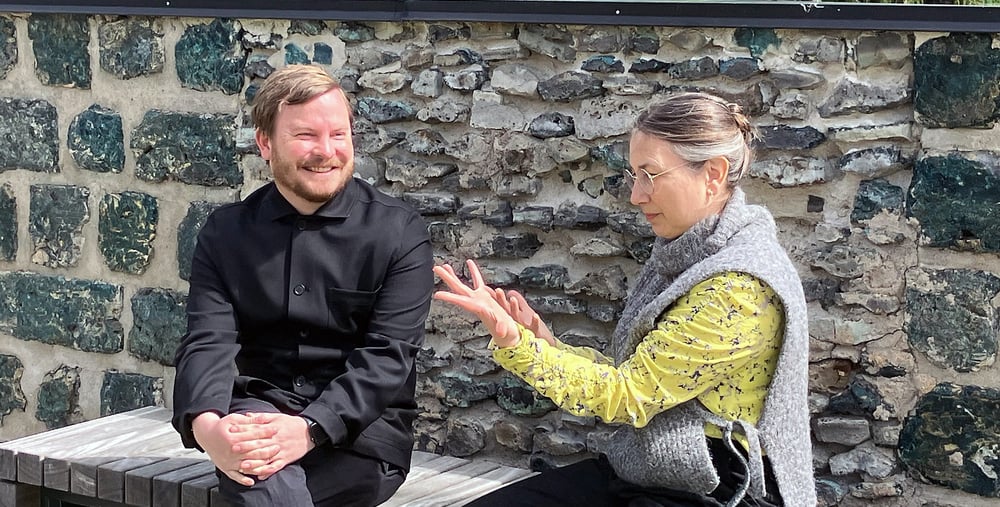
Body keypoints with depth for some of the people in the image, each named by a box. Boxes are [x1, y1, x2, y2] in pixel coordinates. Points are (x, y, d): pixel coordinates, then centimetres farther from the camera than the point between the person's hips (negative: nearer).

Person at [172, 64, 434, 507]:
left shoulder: (399, 232, -1)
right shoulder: (226, 232, 7)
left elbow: (388, 354, -10)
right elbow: (208, 340, -4)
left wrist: (310, 430, -27)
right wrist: (206, 424, -26)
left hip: (361, 427, -1)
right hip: (259, 411, 1)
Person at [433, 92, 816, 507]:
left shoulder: (738, 289, -19)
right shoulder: (682, 257, 9)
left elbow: (626, 395, -17)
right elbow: (636, 376, 10)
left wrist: (515, 342, -23)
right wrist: (547, 346, -3)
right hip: (643, 471, 8)